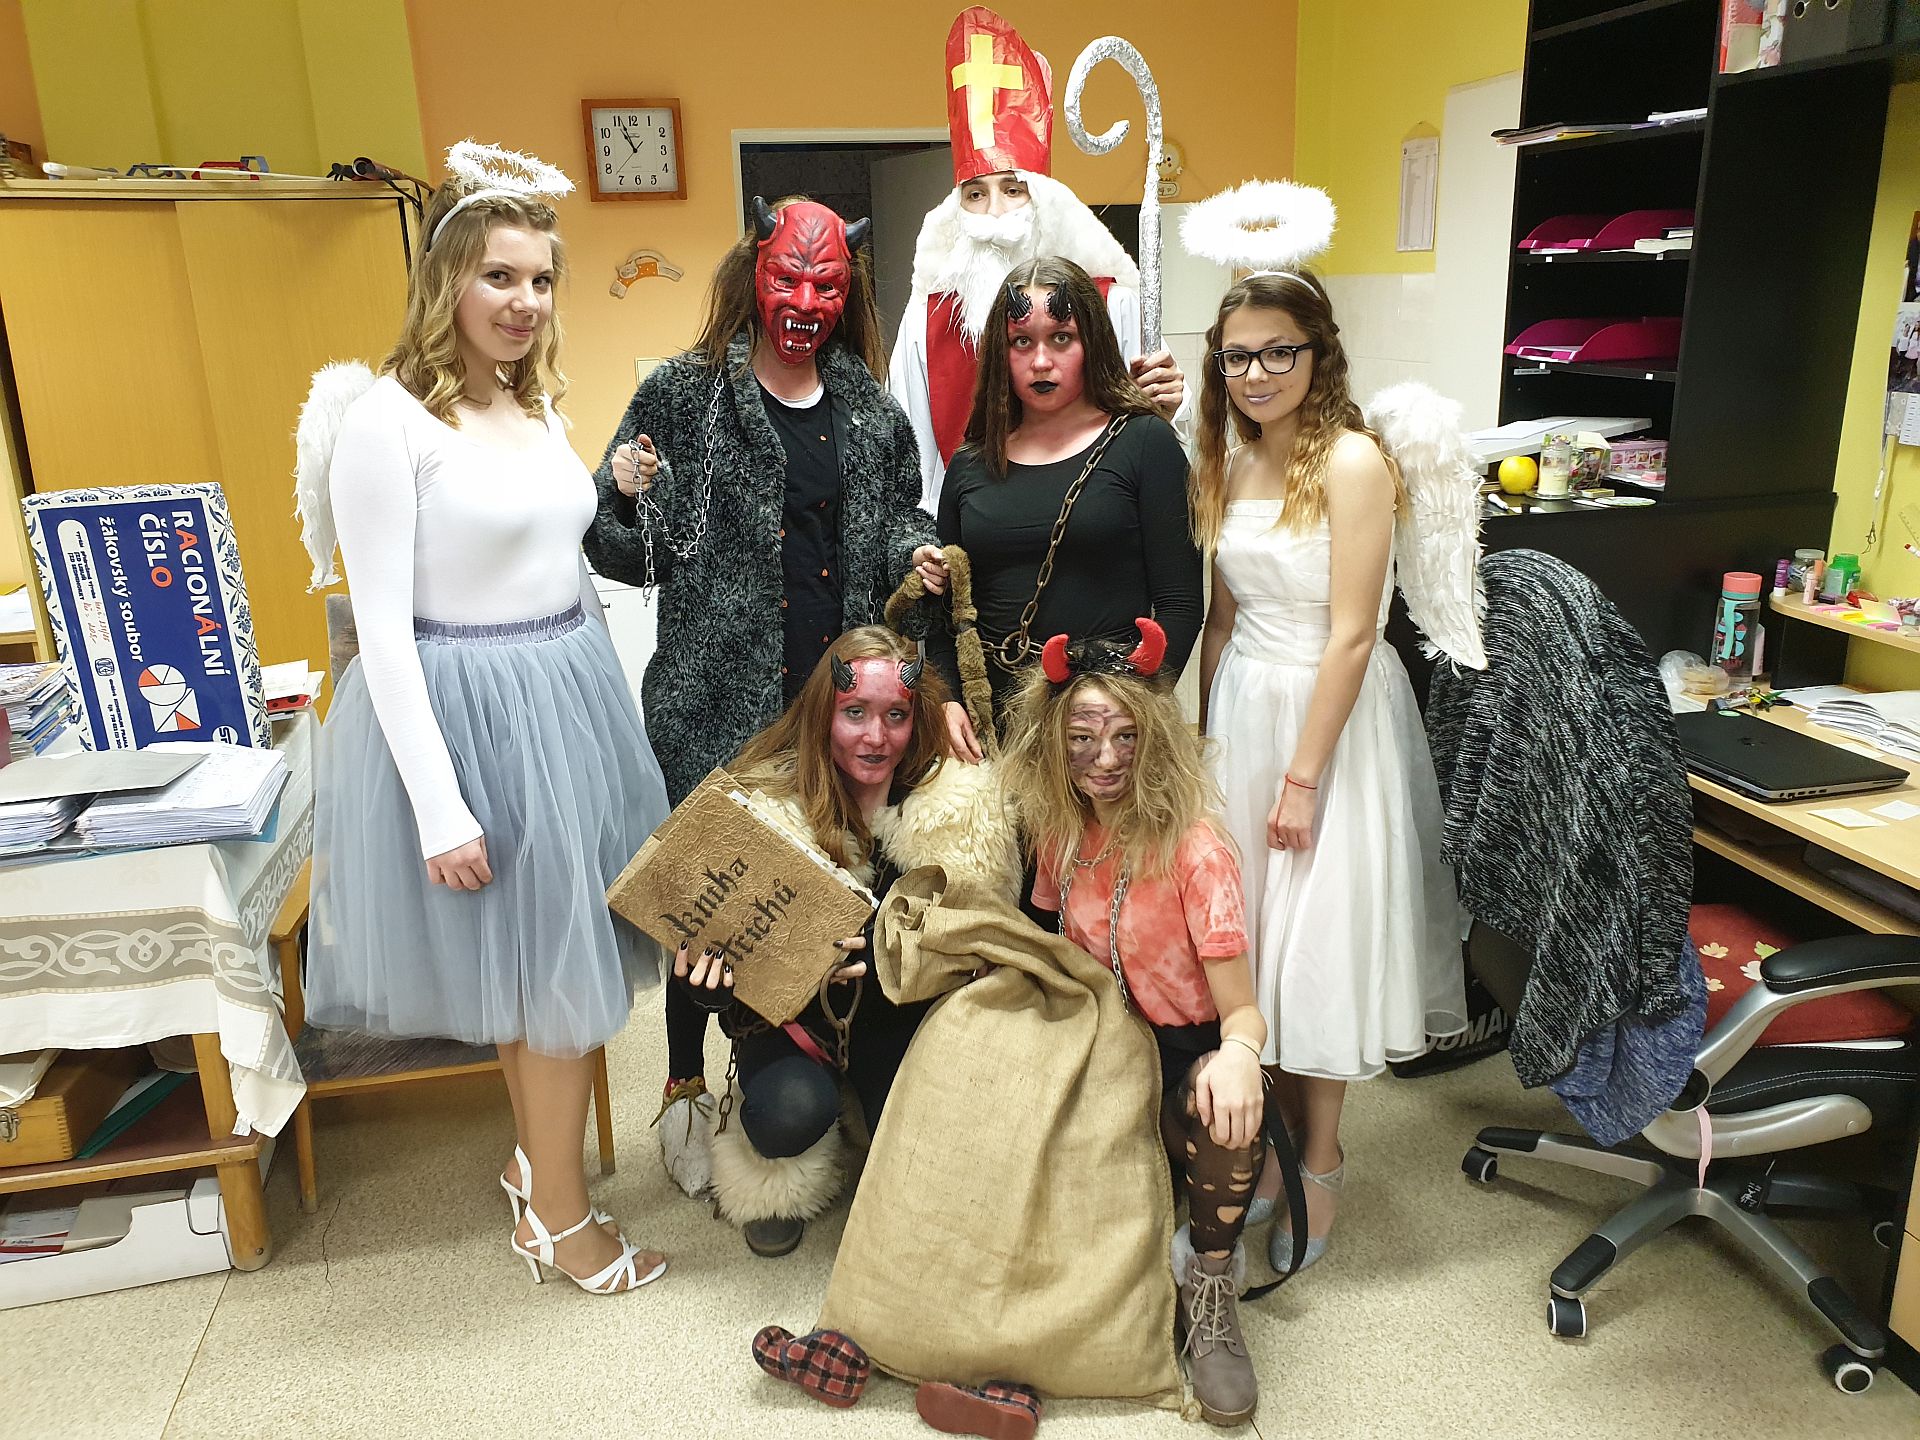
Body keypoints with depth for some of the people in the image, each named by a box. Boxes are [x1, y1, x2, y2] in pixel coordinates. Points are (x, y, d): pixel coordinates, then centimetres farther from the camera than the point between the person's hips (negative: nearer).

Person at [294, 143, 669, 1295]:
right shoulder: (387, 419, -14)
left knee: (563, 964, 17)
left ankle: (541, 1167, 40)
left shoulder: (538, 406, 9)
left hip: (572, 700, 7)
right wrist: (440, 808, -19)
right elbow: (384, 629, -16)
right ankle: (560, 1217, 25)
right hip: (470, 714, -7)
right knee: (550, 974, 4)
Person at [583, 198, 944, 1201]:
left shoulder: (871, 411, 10)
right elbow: (620, 549, 1)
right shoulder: (684, 395, -1)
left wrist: (919, 554, -2)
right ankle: (687, 1088, 26)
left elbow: (898, 525, 20)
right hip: (719, 696, -3)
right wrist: (633, 497, -20)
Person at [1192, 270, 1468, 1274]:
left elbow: (1351, 637, -17)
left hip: (1334, 719, -6)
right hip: (1243, 712, 6)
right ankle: (1274, 1134, 32)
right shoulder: (1229, 465, 7)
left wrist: (1304, 777, -17)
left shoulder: (1352, 462, -15)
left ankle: (1320, 1164, 23)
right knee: (1251, 934, 13)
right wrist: (1207, 734, 10)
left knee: (1320, 943, 4)